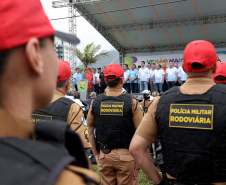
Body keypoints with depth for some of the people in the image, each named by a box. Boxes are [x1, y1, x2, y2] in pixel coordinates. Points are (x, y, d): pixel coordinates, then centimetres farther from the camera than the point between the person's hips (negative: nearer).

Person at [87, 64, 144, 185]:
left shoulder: (95, 102, -2)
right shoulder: (132, 102, -11)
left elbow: (90, 131, 7)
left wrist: (95, 154, 16)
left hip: (104, 156, 3)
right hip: (126, 156, -3)